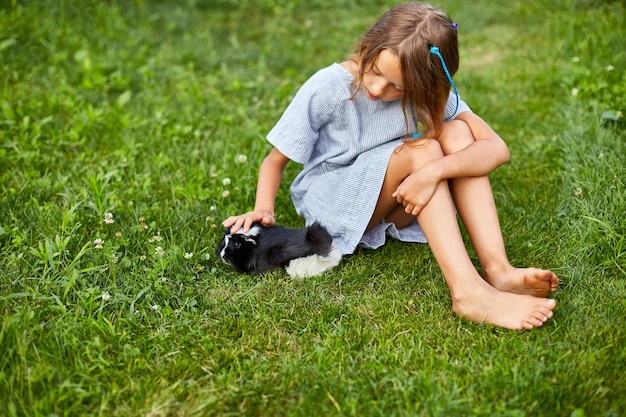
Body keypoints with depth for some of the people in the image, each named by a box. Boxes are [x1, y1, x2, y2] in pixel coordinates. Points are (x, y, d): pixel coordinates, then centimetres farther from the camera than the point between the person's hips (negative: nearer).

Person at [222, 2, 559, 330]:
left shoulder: (430, 93, -11)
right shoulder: (326, 88, -17)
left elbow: (497, 148, -22)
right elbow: (275, 159, -9)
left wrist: (434, 171, -39)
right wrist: (263, 210, -28)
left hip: (396, 207, 4)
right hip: (332, 204, -3)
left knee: (457, 133, -22)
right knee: (422, 149, -30)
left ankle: (497, 269, -31)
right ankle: (467, 293, -40)